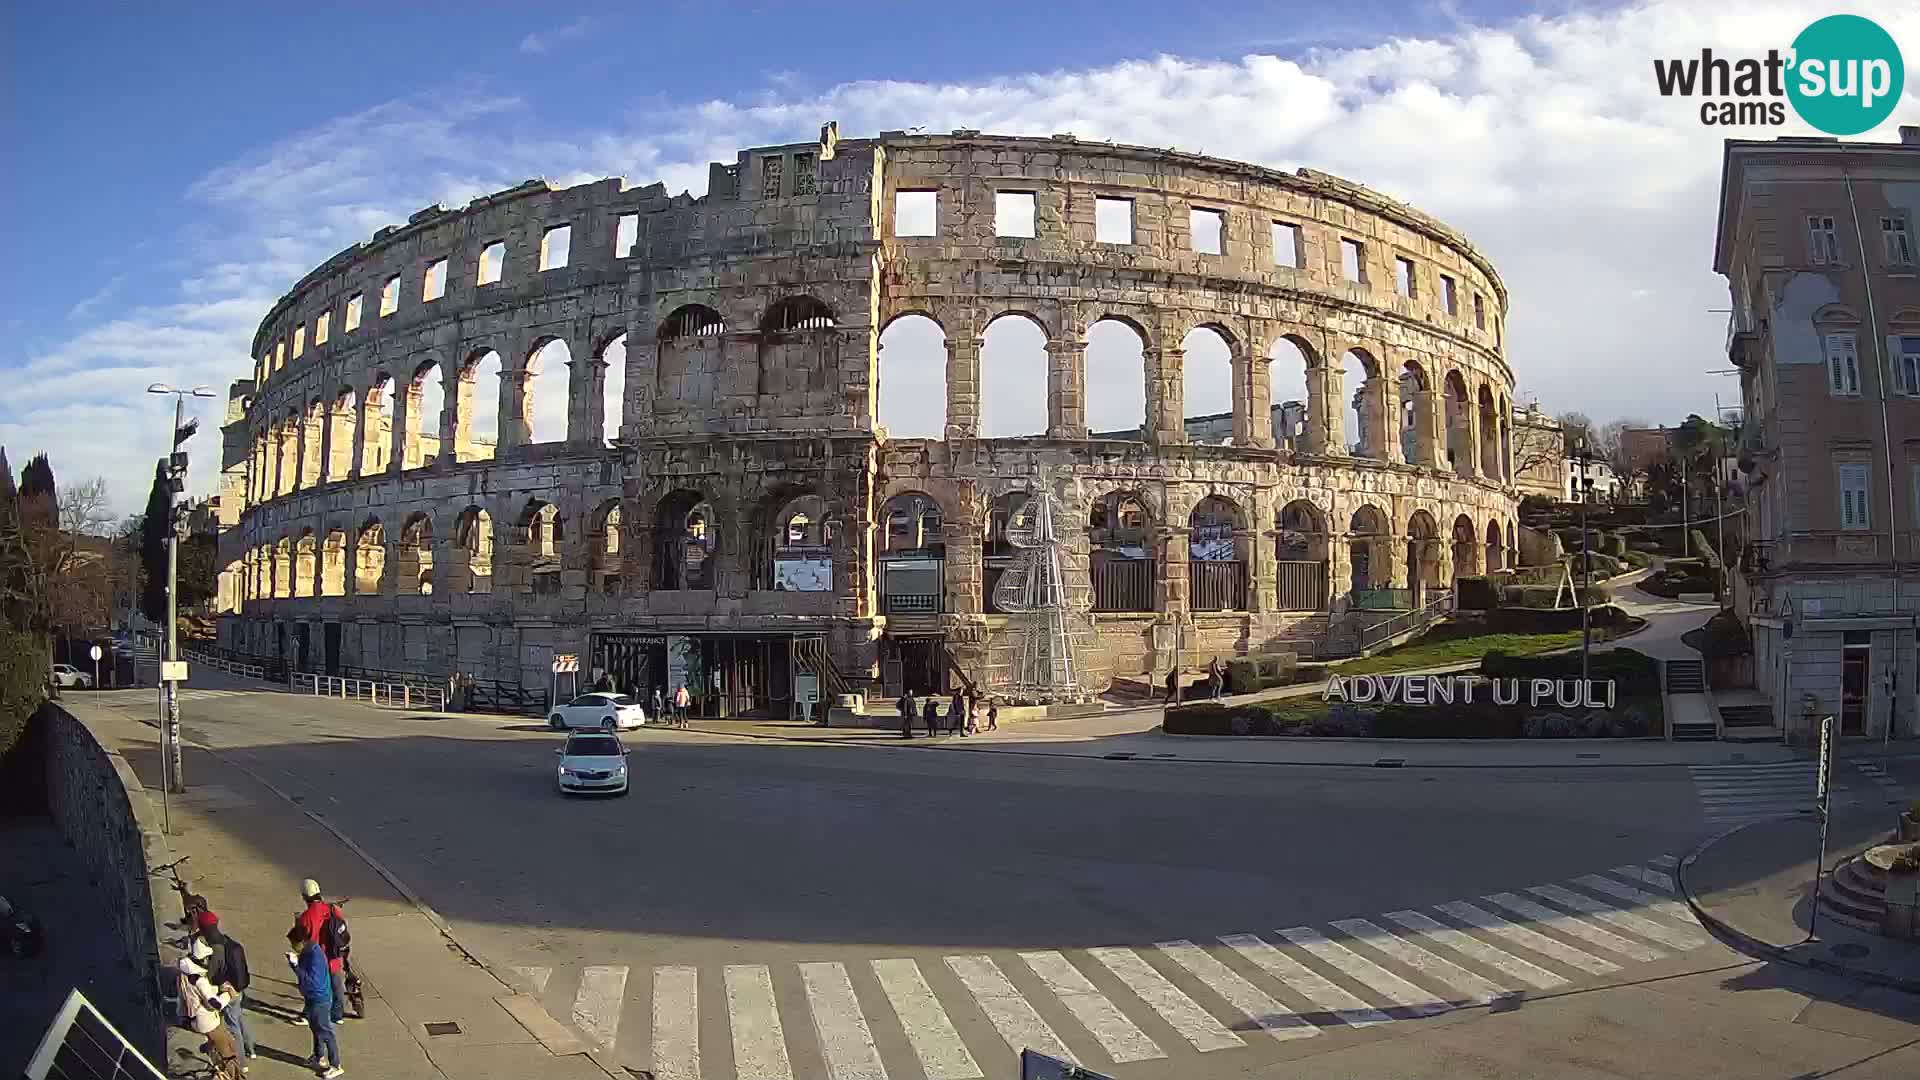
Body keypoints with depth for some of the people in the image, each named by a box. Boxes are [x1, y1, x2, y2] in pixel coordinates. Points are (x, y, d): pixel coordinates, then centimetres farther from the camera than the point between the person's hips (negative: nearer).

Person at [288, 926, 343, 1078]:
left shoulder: (315, 955, -29)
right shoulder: (306, 952, 0)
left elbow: (312, 981, -32)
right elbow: (305, 971, 11)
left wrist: (295, 965, -31)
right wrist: (294, 962, -7)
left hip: (320, 1000, -10)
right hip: (311, 998, 10)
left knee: (326, 1032, 0)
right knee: (315, 1029, 25)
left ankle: (336, 1065, 9)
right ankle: (319, 1057, 43)